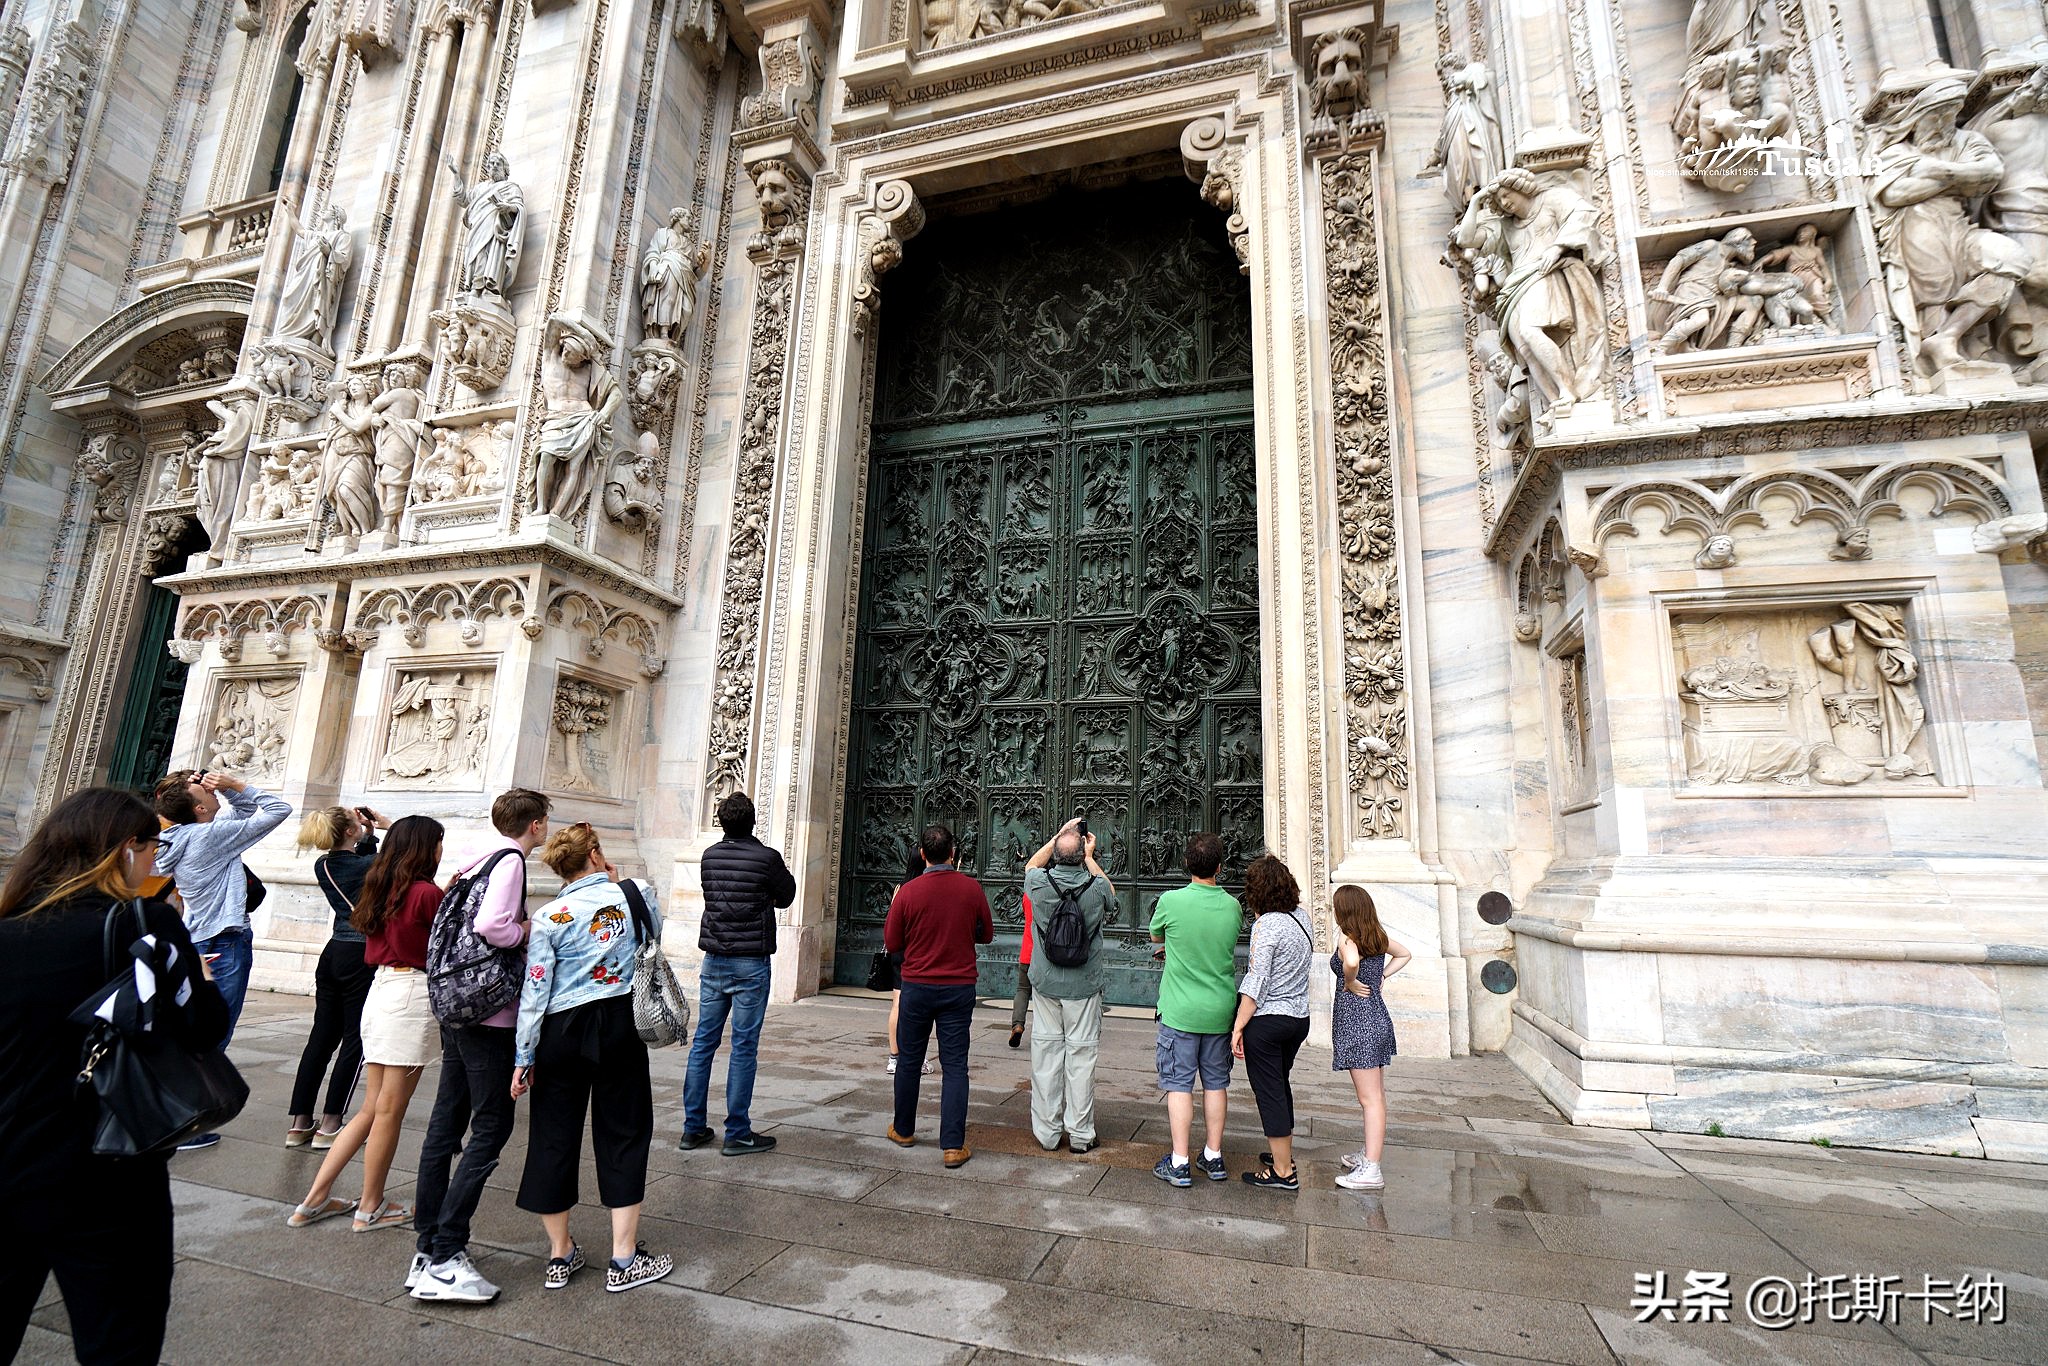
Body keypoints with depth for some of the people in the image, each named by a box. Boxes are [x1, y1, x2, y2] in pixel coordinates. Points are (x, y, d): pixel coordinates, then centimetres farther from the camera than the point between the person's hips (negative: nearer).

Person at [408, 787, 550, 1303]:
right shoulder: (510, 860, -13)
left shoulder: (479, 860, 13)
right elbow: (491, 925, -27)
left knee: (446, 1123, 14)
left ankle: (426, 1250, 23)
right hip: (489, 1013, -9)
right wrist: (526, 931, -9)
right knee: (491, 1127, -2)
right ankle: (445, 1259, 0)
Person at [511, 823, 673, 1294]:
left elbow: (535, 990, -4)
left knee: (554, 1137, 14)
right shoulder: (636, 893, -5)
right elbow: (652, 940, 15)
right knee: (623, 1134, 9)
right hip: (620, 1025, -1)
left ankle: (560, 1255, 27)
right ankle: (624, 1259, 14)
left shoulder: (549, 917, -4)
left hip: (561, 1032, 1)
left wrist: (523, 1057, 3)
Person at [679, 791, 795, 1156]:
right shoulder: (767, 858, -12)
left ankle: (694, 1127, 20)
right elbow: (787, 895, 1)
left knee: (703, 1042, 12)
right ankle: (737, 1133, 7)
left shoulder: (709, 856, 3)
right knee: (744, 1047, 1)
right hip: (750, 964, -5)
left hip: (713, 960, 5)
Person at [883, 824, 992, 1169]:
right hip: (959, 988, 0)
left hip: (917, 986, 0)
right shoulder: (972, 888, -7)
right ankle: (953, 1146, 2)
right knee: (954, 1066, 5)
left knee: (910, 1061, 16)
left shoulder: (908, 891, -11)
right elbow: (986, 934, 6)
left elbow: (891, 943, -1)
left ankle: (903, 1130, 32)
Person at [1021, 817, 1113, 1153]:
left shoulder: (1040, 883, -10)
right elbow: (1111, 893, 15)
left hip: (1046, 983, 2)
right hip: (1084, 986, -1)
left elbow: (1031, 865, 16)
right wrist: (1090, 857, 18)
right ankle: (1080, 1134, 14)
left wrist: (1059, 835, 16)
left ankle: (1046, 1131, 18)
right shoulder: (1096, 887, -12)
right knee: (1081, 1055, 6)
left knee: (1045, 1052, 10)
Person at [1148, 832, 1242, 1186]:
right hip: (1220, 1010, 4)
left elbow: (1156, 937, 4)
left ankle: (1179, 1164, 8)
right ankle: (1213, 1157, 24)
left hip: (1181, 1010, -3)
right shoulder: (1233, 906, -5)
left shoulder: (1171, 901, -15)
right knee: (1216, 1082, 14)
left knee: (1179, 1084, 4)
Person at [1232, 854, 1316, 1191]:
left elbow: (1256, 982, -20)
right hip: (1299, 1016, 8)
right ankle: (1283, 1153, 37)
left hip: (1267, 1020, -8)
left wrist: (1238, 1027, -14)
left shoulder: (1266, 925, -20)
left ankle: (1282, 1172, 12)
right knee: (1280, 1085, 23)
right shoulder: (1302, 916, 2)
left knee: (1268, 1091, 4)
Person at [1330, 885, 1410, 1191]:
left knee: (1369, 1098, -4)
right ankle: (1371, 1152, 31)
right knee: (1376, 1094, 18)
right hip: (1377, 1018, 9)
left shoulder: (1348, 939, -17)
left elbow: (1351, 961, -40)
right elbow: (1404, 955, 25)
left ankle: (1371, 1171, 2)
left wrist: (1350, 982, -21)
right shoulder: (1379, 936, 7)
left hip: (1356, 1022, -9)